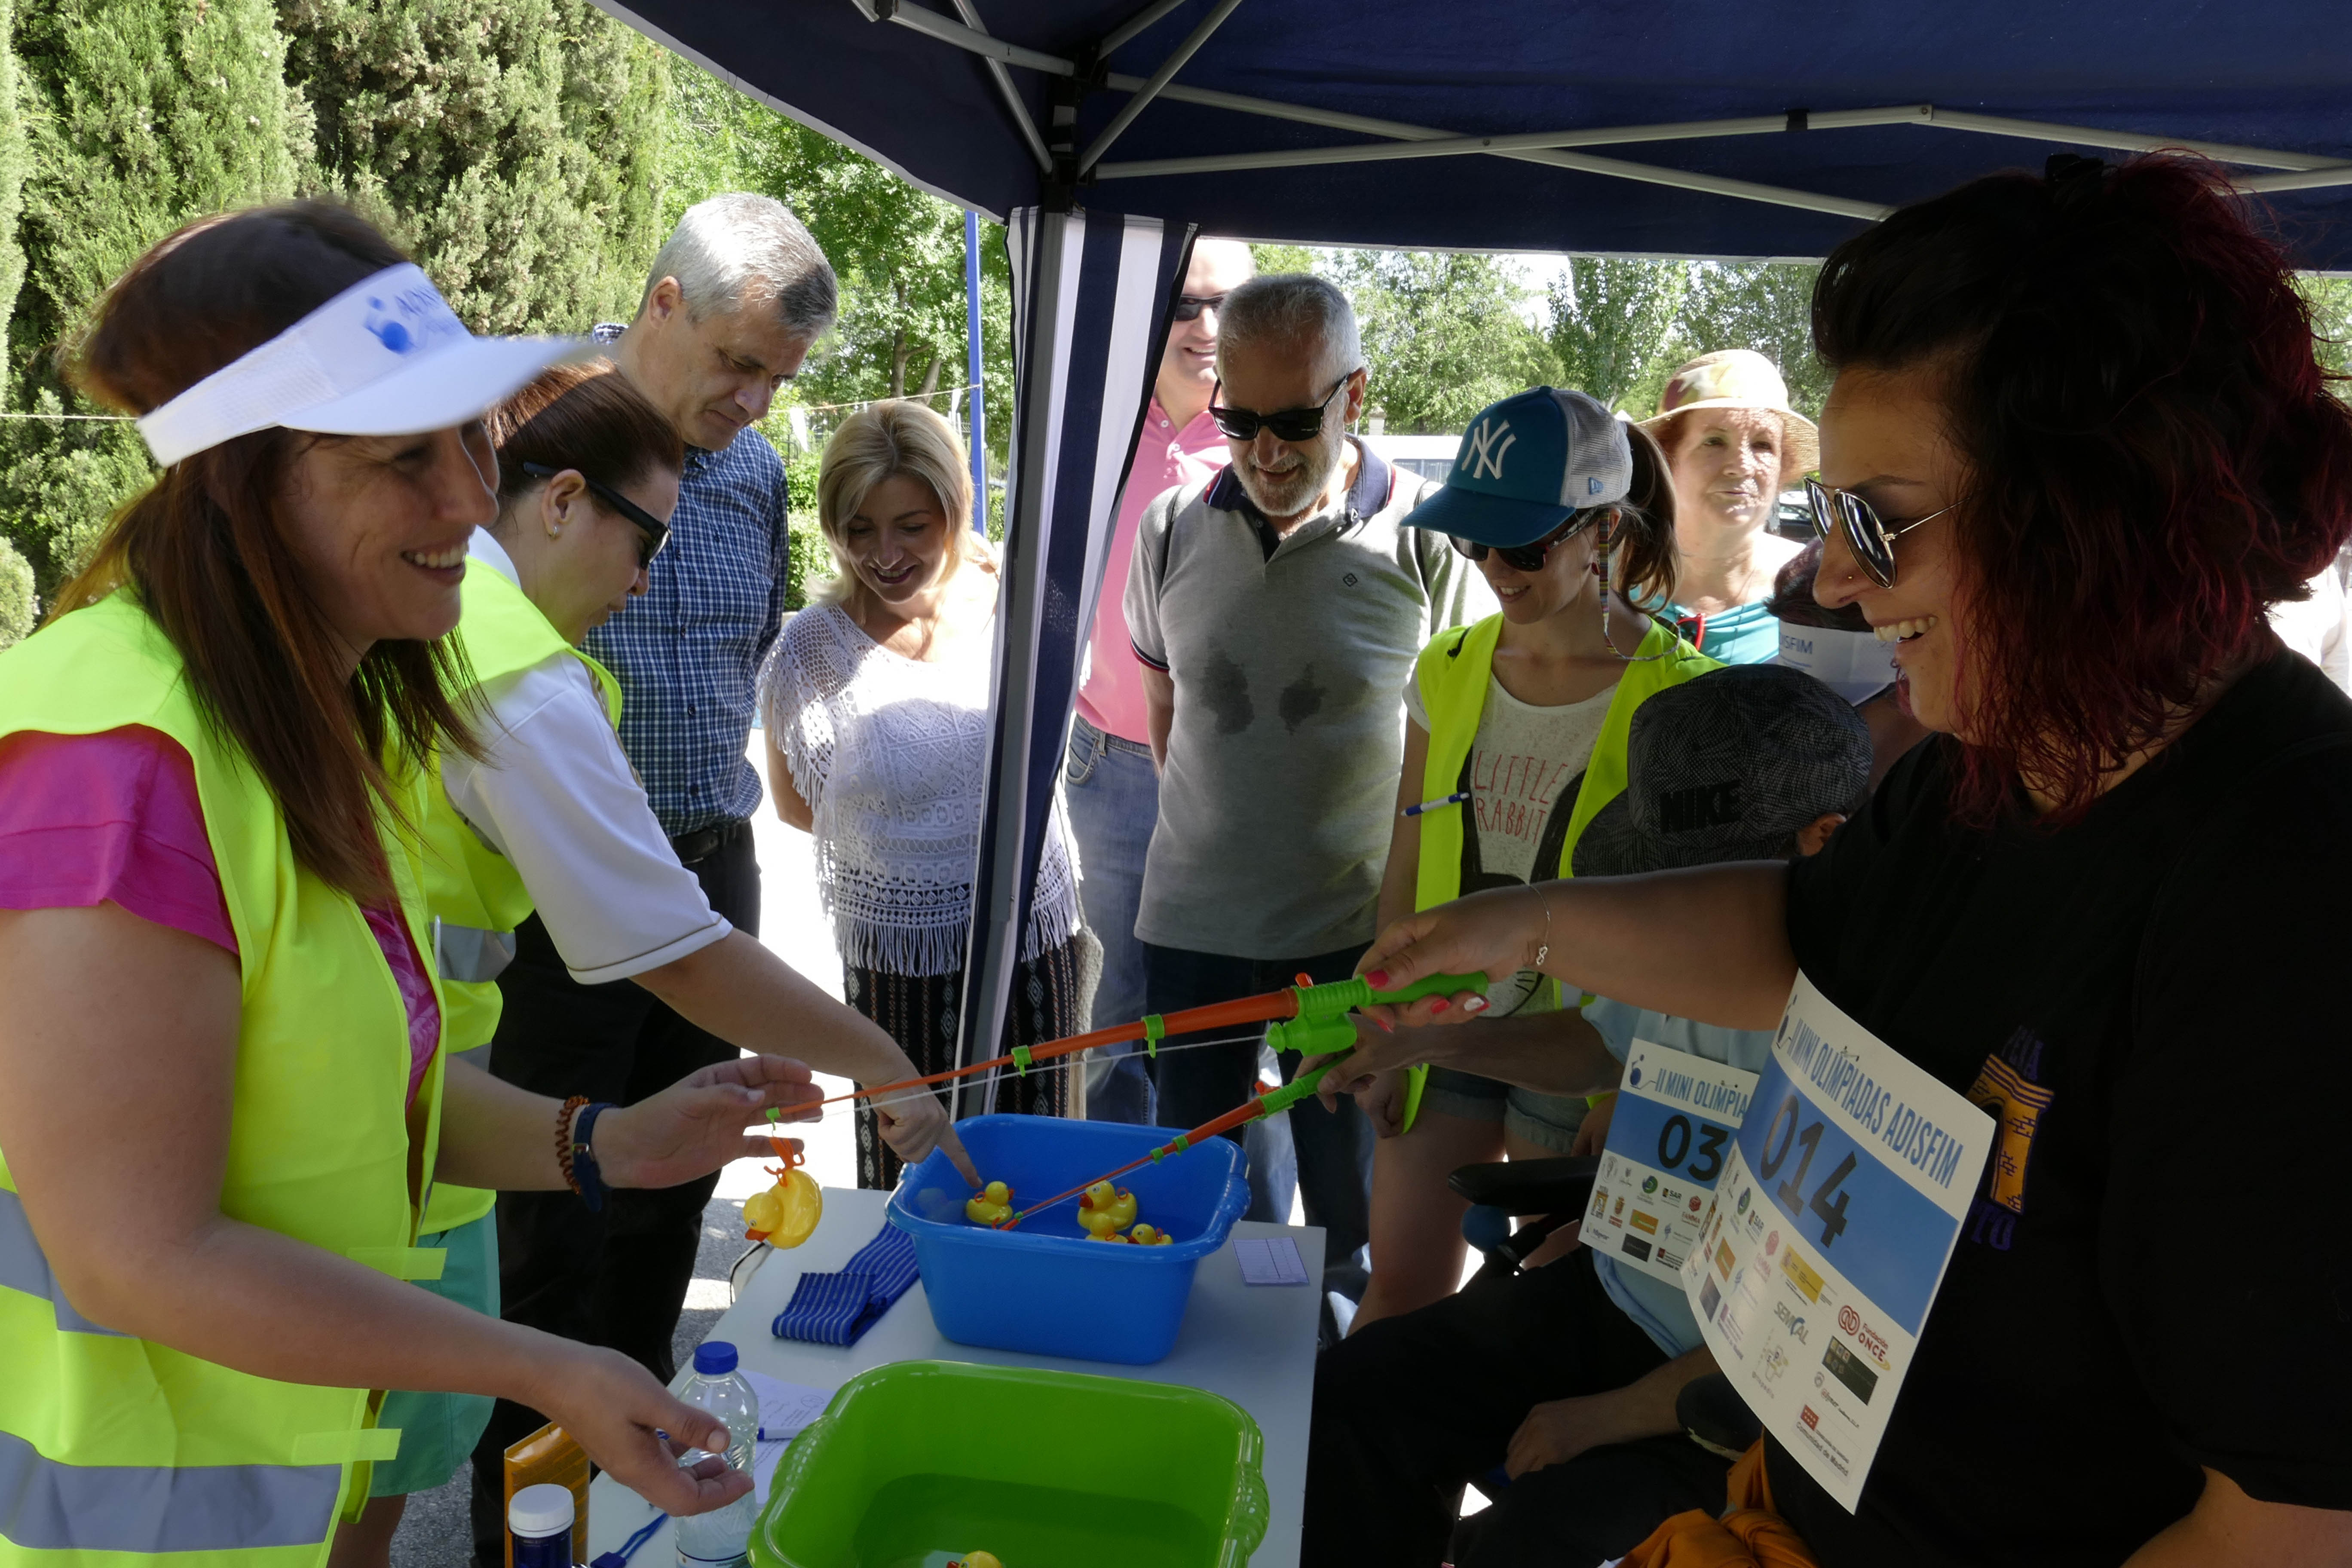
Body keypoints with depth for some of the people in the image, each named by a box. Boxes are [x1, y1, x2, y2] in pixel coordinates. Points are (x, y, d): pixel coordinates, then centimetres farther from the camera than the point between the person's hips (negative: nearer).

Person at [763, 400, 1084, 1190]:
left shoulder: (1011, 607, -2)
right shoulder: (814, 647, -9)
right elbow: (795, 802, 3)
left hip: (1034, 938, 3)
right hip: (898, 954, -2)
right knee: (909, 1179, 8)